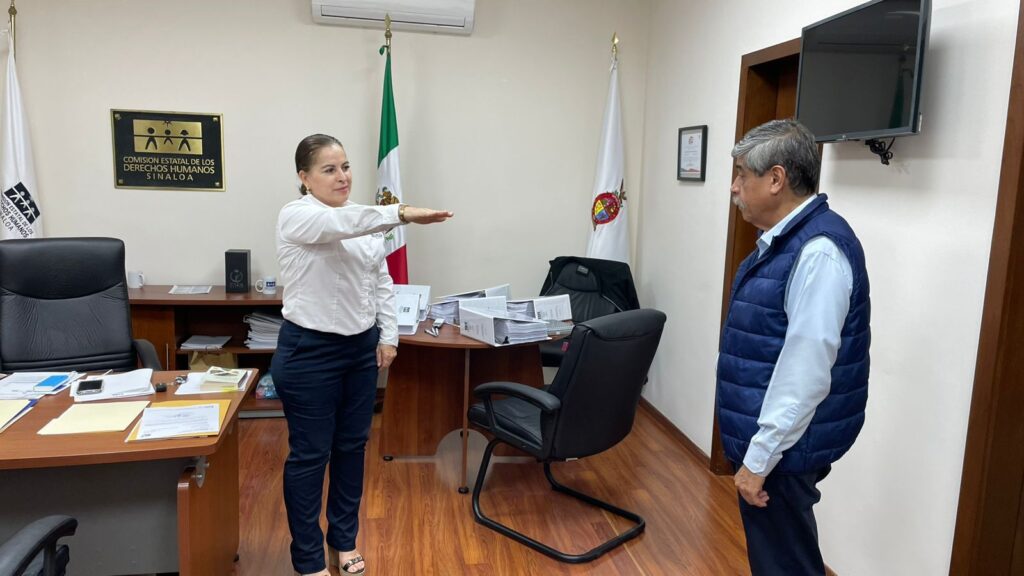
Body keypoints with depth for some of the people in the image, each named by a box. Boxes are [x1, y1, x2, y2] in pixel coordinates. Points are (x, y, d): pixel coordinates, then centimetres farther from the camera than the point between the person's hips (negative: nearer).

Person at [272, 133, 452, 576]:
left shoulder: (363, 222, 8)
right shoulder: (296, 217, -13)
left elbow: (382, 283, 11)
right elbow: (341, 223, -34)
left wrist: (388, 337, 4)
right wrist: (402, 214, -44)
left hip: (360, 349, 7)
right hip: (309, 353, -6)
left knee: (352, 446, 15)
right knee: (309, 455, 4)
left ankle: (344, 539, 32)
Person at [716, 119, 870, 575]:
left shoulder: (819, 249, -24)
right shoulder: (784, 239, 8)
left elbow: (804, 371, -27)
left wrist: (759, 458, -23)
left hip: (782, 447, -9)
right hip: (767, 435, 9)